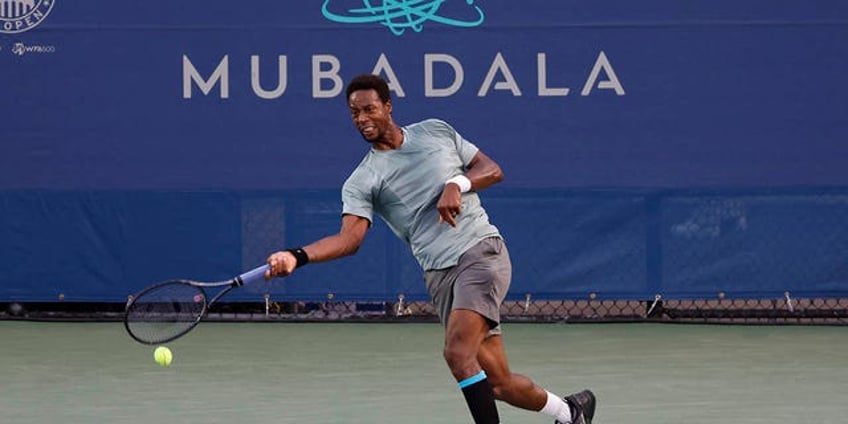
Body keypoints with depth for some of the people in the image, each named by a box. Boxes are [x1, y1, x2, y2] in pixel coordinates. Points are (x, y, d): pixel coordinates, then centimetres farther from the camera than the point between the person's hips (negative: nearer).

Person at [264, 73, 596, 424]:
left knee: (458, 353, -25)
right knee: (497, 383, 2)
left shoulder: (437, 131, 8)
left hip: (481, 250, -2)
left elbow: (493, 171, 11)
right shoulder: (361, 182, 4)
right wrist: (297, 256, -29)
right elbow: (350, 237, -11)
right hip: (440, 274, 2)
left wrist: (457, 184, -11)